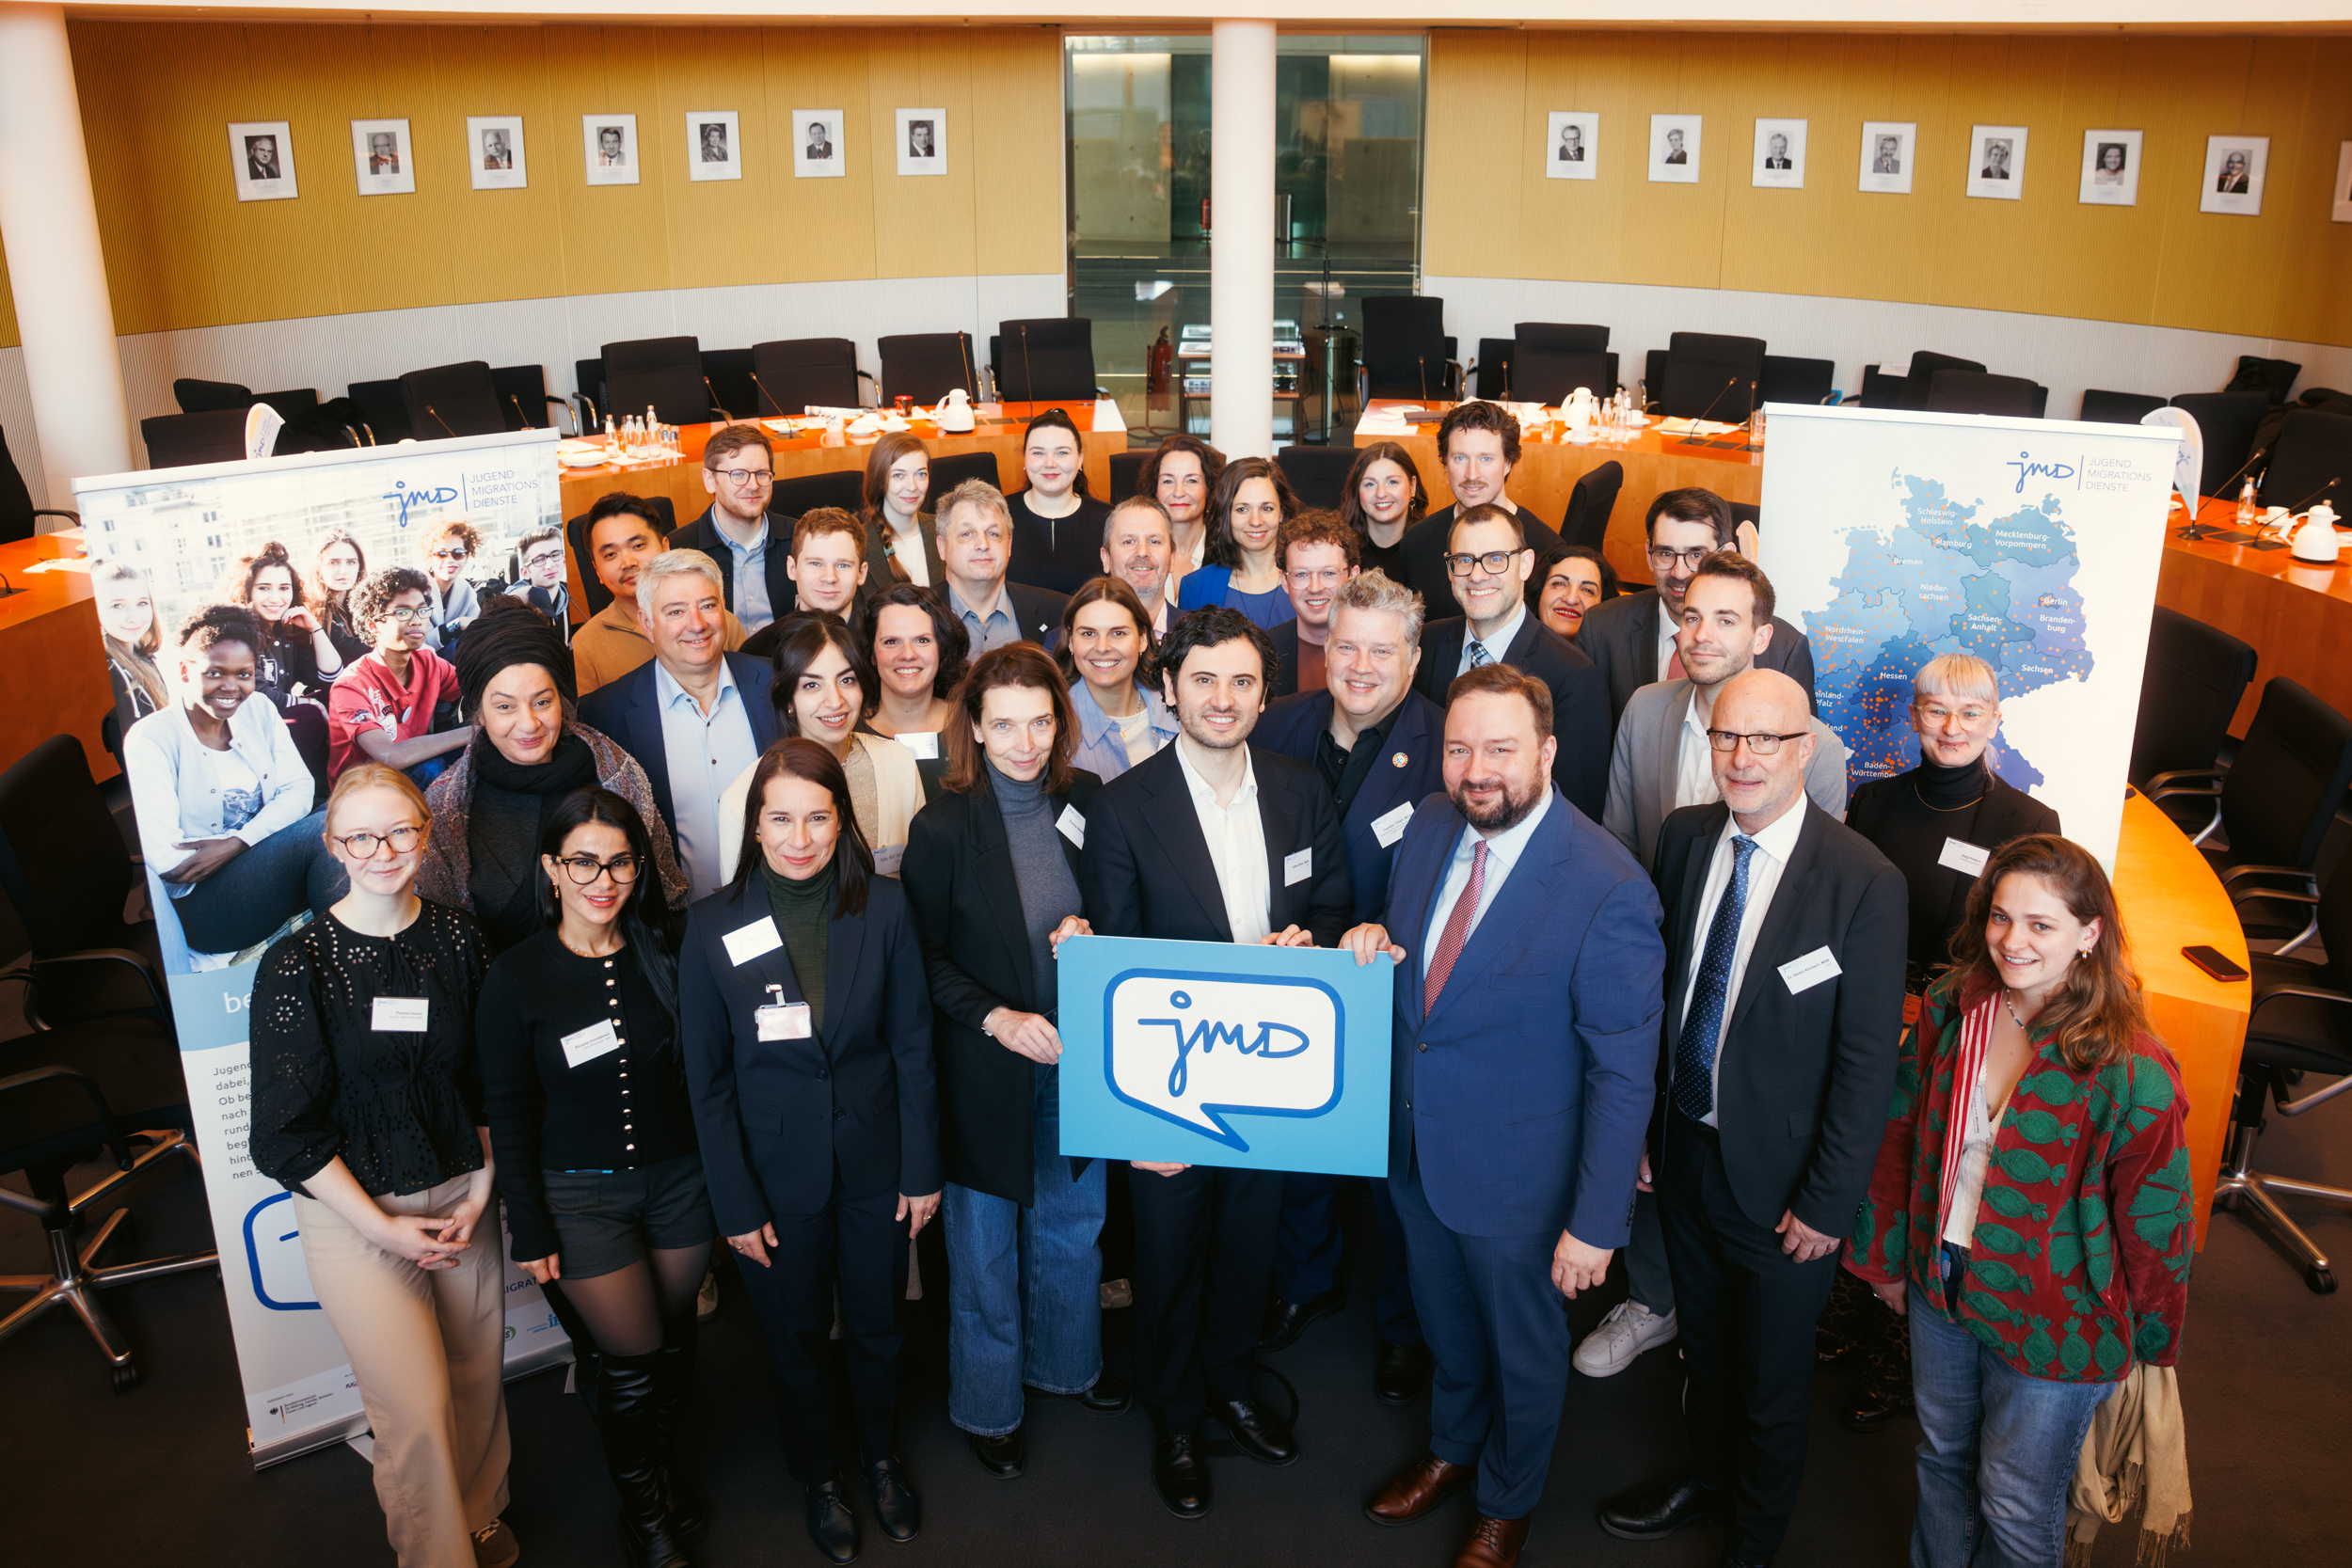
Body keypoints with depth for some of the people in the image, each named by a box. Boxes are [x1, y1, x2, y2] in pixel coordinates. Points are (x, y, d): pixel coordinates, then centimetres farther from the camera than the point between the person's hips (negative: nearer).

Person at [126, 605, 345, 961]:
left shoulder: (258, 711, 9)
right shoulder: (149, 740, -9)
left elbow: (298, 790, -1)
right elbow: (163, 857, -17)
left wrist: (236, 843, -16)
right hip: (201, 907, -6)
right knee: (324, 830, -26)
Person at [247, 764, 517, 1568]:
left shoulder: (456, 937, -1)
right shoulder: (296, 964, -12)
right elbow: (286, 1135, -10)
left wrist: (479, 1194, -2)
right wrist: (385, 1228, -11)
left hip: (462, 1195, 4)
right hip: (354, 1211, -3)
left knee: (478, 1380, 14)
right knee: (417, 1412, -3)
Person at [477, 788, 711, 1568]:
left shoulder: (666, 951, -4)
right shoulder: (516, 976, -12)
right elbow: (508, 1114, -7)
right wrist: (530, 1231, -6)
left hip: (678, 1178, 3)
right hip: (578, 1194, -3)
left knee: (674, 1337, 16)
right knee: (628, 1357, 3)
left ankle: (664, 1465, 44)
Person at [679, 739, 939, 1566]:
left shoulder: (883, 906, -10)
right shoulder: (712, 925, -12)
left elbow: (913, 1043, -4)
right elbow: (708, 1079, -7)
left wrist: (923, 1167, -3)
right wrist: (735, 1203, -7)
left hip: (874, 1160, 1)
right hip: (776, 1171, -1)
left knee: (877, 1327, 19)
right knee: (796, 1339, 17)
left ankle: (881, 1458, 46)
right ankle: (819, 1476, 43)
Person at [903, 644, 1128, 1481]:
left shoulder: (1087, 801, -5)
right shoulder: (943, 825, -16)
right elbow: (924, 957, -9)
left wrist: (1090, 932, -12)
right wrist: (995, 1017, -20)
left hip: (1076, 1056, 4)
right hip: (986, 1069, -4)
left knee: (1071, 1223, 22)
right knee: (986, 1246, 13)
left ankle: (1066, 1362, 46)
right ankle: (986, 1405, 34)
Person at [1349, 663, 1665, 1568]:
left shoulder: (1609, 890, -27)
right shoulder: (1429, 828, -7)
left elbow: (1623, 1075, -22)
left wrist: (1596, 1224, -20)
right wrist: (1373, 943, -13)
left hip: (1518, 1181, -5)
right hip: (1418, 1148, 5)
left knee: (1523, 1352, 21)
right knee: (1446, 1326, 29)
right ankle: (1453, 1451, 57)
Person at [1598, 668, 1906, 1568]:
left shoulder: (1864, 884, -21)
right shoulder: (1683, 838, -5)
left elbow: (1867, 1061, -17)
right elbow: (1654, 993, 3)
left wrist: (1828, 1202, -14)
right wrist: (1638, 1125, 4)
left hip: (1778, 1175, -4)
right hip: (1684, 1147, 5)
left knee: (1772, 1382, 17)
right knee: (1704, 1347, 27)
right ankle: (1707, 1477, 53)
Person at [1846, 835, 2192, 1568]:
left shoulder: (2131, 1071, -24)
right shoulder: (1949, 1011, -8)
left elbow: (2155, 1221, -13)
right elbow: (1900, 1138, 3)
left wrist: (2151, 1339, -3)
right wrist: (1887, 1256, 10)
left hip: (2052, 1320, -5)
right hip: (1941, 1286, 5)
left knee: (2016, 1508, 11)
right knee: (1942, 1459, 24)